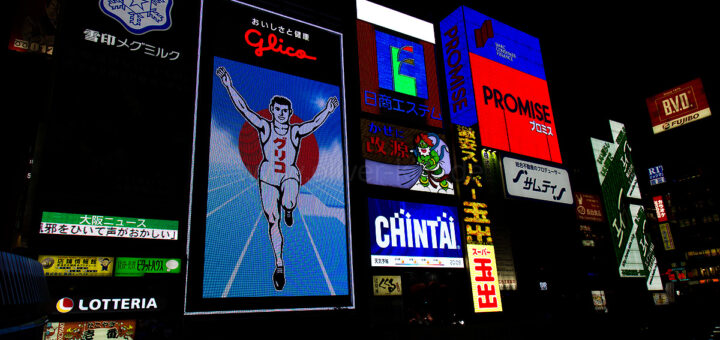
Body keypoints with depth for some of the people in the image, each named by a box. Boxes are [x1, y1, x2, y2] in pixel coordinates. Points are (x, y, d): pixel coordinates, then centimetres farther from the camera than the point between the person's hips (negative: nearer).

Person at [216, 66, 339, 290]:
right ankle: (279, 265, 9)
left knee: (289, 203, -33)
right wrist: (229, 86, -13)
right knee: (272, 221, -3)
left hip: (290, 175, -1)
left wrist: (327, 110, -23)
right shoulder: (264, 127, 1)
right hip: (268, 177, 1)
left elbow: (314, 123, -10)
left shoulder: (296, 131, 2)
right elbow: (244, 109, -6)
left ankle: (288, 211, 8)